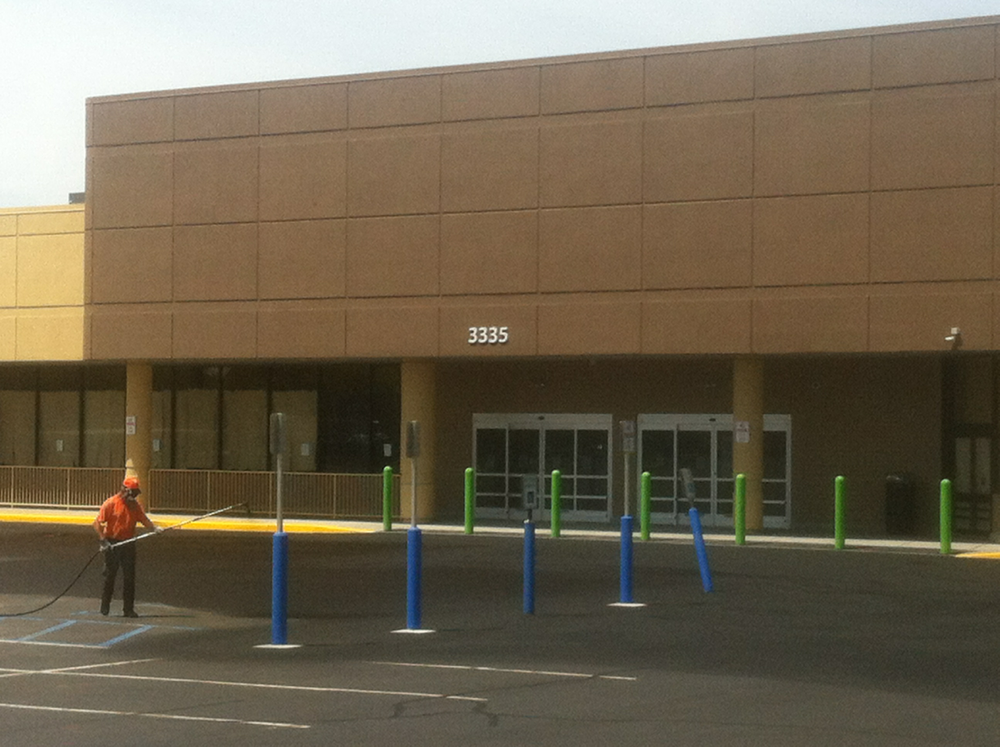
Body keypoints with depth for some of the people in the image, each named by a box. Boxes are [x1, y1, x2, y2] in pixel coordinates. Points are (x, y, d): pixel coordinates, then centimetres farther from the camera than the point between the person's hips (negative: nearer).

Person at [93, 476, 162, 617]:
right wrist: (103, 540, -17)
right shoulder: (111, 503, -9)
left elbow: (144, 519, 4)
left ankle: (128, 609, 7)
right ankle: (105, 606, 18)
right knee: (109, 575, 3)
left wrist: (154, 528, -15)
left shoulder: (135, 505, 8)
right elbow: (97, 523, -10)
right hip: (112, 544, -4)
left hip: (128, 544, 4)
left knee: (129, 577, 2)